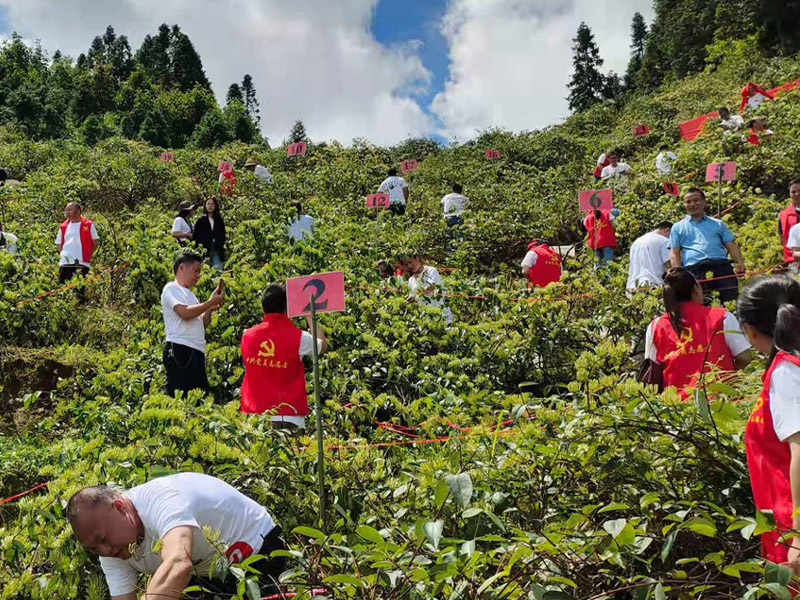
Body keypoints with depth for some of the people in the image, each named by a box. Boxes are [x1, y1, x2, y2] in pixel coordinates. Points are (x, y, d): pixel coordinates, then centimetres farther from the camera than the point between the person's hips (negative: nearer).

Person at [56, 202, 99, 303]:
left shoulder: (88, 225, 4)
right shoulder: (63, 226, 12)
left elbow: (95, 242, 9)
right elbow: (58, 243, 21)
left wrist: (87, 254, 3)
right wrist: (63, 254, 7)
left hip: (82, 263, -3)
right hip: (65, 262, 3)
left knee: (80, 291, 1)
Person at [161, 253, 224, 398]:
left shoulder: (189, 294, 25)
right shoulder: (171, 288, 0)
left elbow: (201, 324, 23)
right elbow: (185, 313, -17)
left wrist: (210, 309, 6)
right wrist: (211, 302, -8)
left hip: (197, 353, 9)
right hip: (180, 350, -9)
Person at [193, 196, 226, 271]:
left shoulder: (219, 220, 14)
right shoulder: (200, 221, 6)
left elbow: (222, 235, 17)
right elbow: (196, 237, 2)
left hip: (217, 250, 2)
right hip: (205, 250, -2)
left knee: (218, 270, -8)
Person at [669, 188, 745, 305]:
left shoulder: (718, 224, 26)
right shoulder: (678, 227, 21)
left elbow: (731, 245, 19)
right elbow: (674, 253, 12)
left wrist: (740, 263, -1)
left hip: (721, 265, 1)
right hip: (694, 268, -1)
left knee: (732, 297, -14)